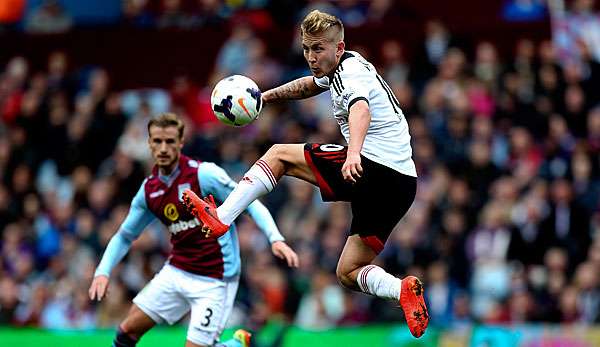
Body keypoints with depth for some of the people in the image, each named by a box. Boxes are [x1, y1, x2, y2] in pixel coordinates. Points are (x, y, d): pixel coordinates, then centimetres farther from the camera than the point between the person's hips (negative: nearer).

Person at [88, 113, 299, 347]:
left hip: (213, 281, -6)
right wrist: (102, 272, 1)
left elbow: (250, 203, -13)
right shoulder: (149, 190, 3)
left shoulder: (204, 174, -16)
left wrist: (276, 239, -26)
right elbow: (124, 236, 15)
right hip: (176, 273, 6)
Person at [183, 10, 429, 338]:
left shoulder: (352, 73, -10)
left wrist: (354, 152, -52)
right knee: (348, 272, 13)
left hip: (373, 168, -9)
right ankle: (402, 288, -14)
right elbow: (310, 84, 44)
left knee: (278, 154, 4)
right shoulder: (340, 69, 20)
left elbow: (360, 110, -34)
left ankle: (220, 218, -2)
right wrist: (265, 96, 42)